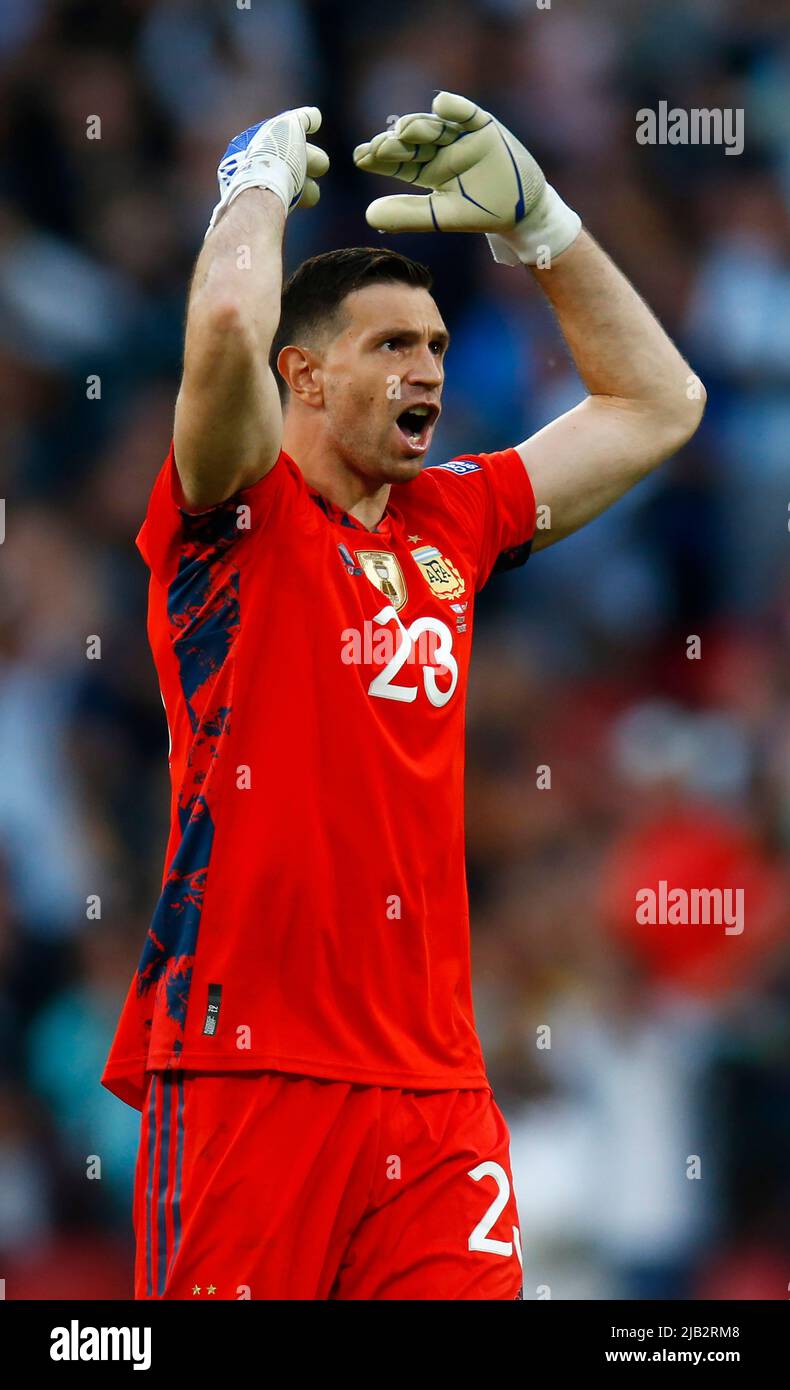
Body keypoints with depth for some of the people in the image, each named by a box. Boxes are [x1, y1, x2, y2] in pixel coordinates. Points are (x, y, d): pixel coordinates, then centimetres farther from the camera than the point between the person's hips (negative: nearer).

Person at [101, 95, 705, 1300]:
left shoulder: (452, 523, 16)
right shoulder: (240, 515, -1)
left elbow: (657, 403, 27)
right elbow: (228, 324, -21)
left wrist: (535, 221, 20)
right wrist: (263, 181, -2)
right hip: (250, 1067, -5)